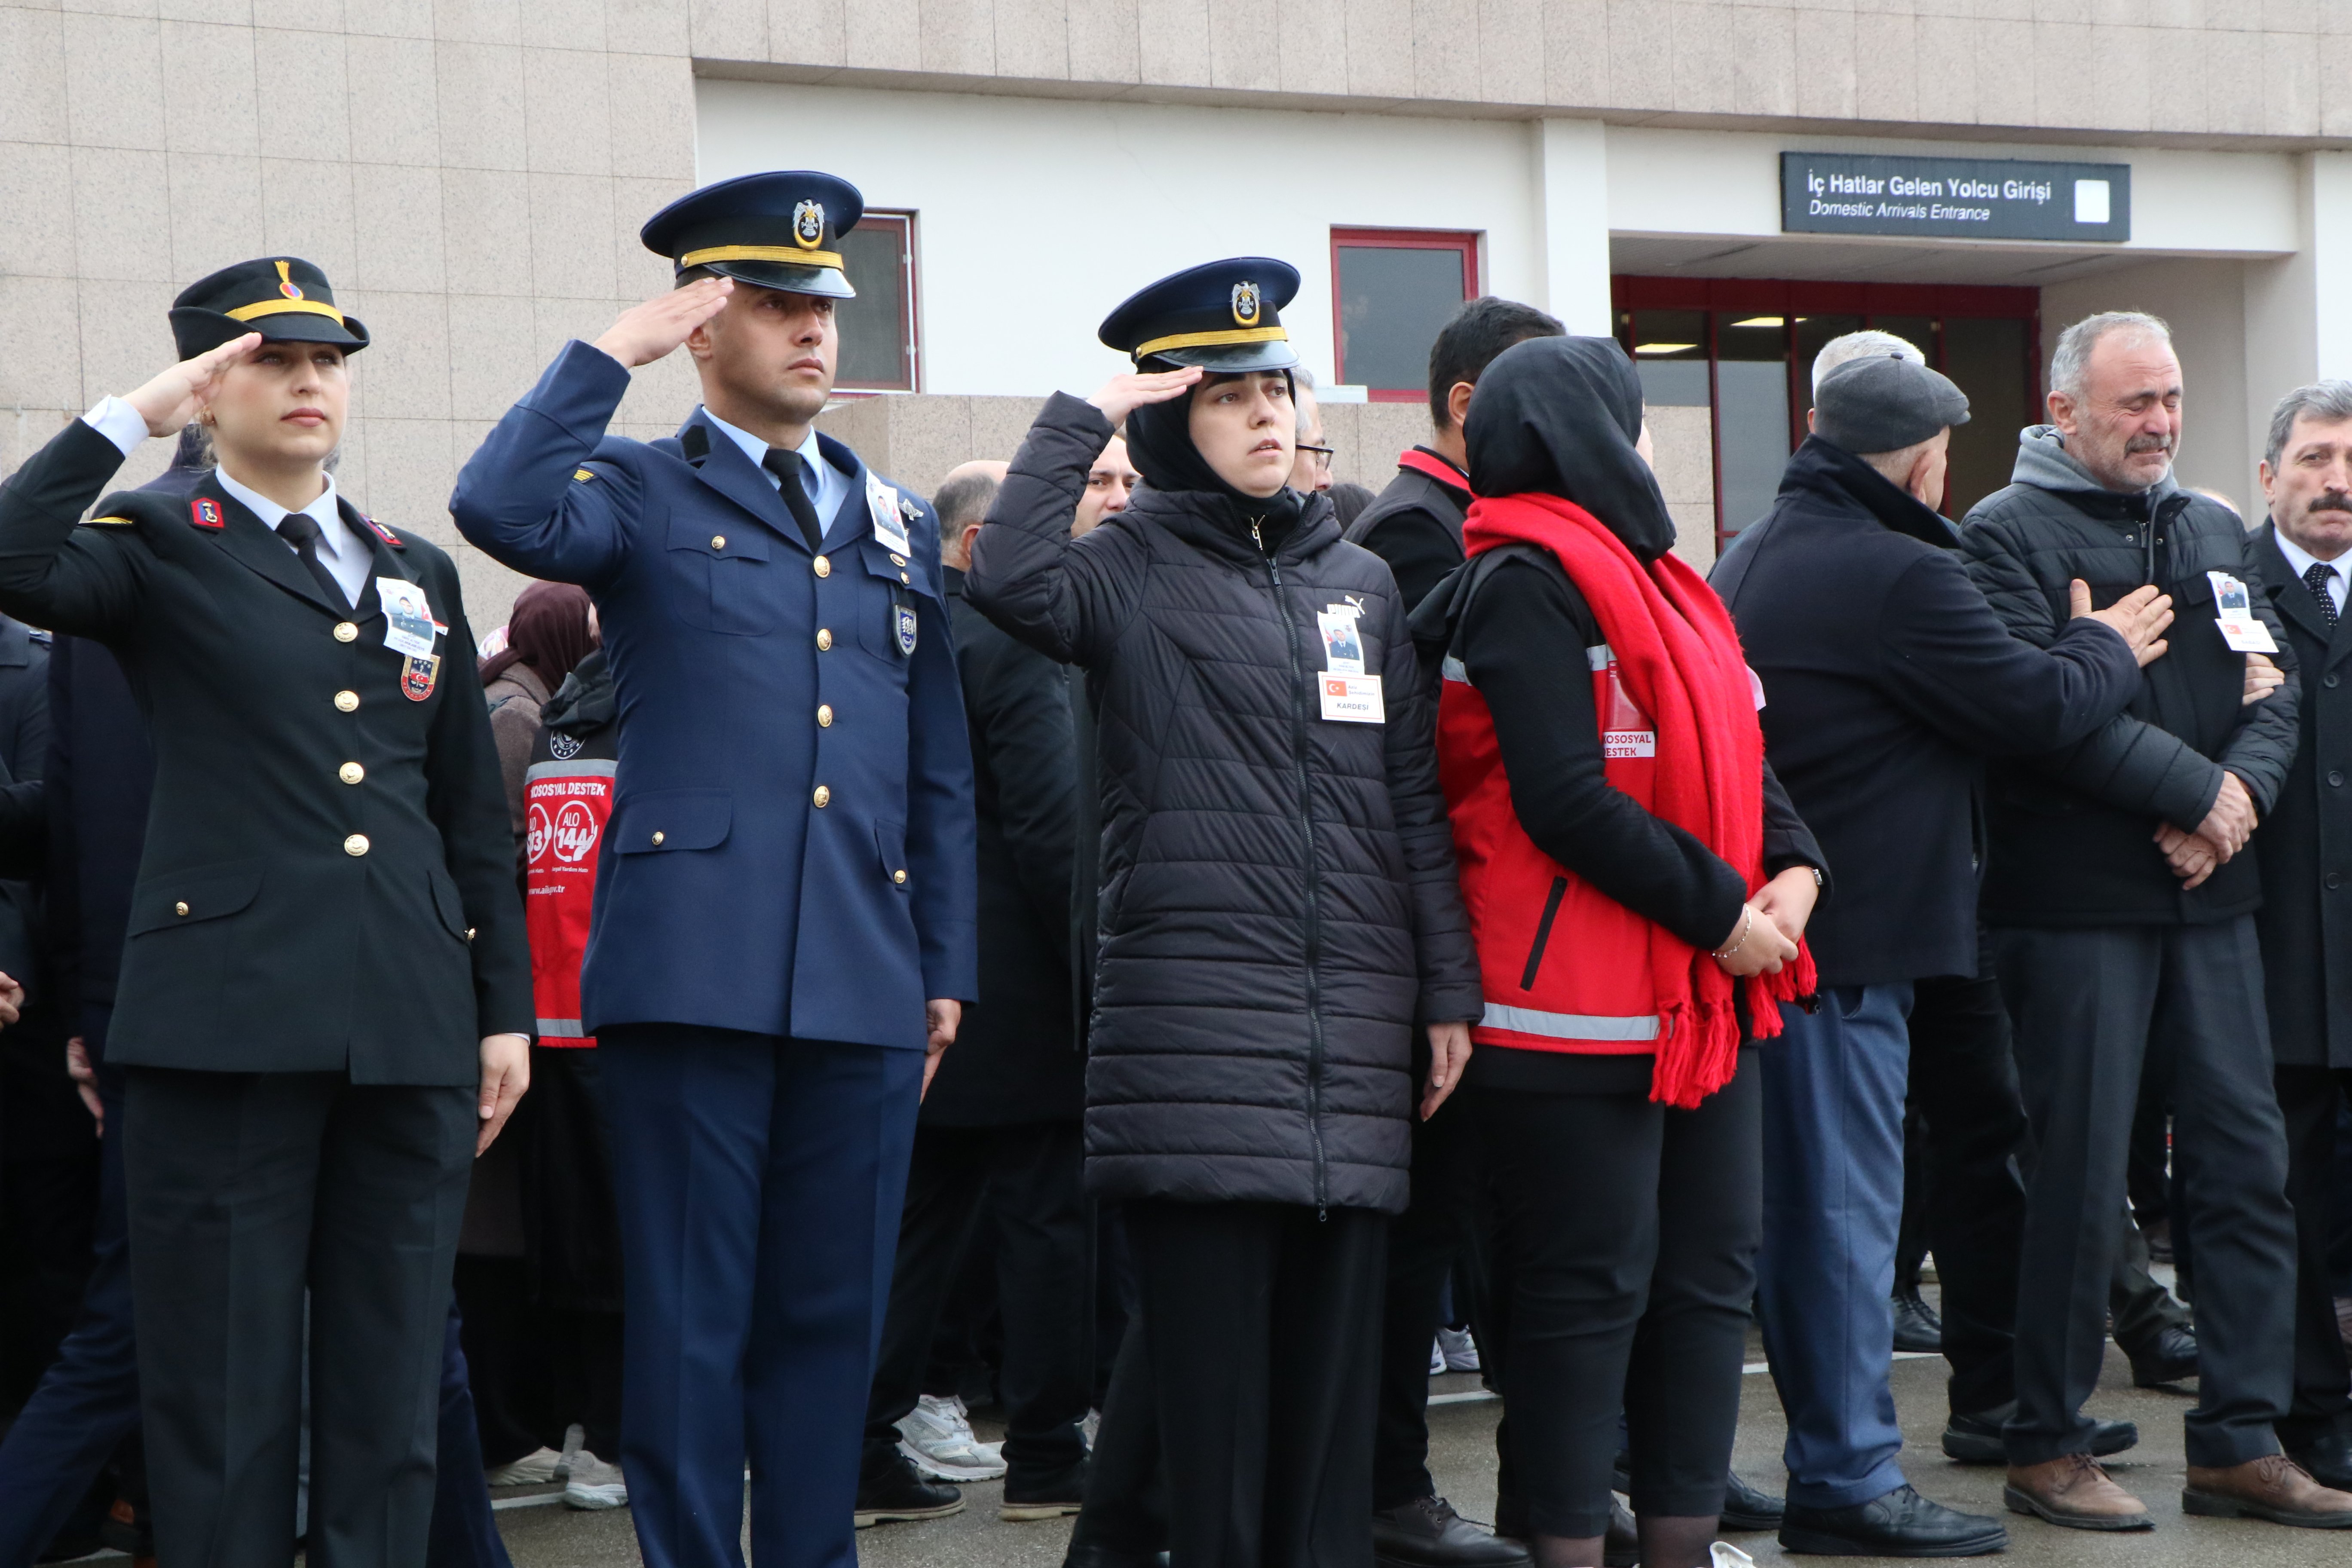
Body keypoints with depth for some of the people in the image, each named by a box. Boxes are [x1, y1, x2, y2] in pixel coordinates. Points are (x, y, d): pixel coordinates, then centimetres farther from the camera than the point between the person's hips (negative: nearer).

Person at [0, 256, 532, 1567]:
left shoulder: (419, 574, 19)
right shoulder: (159, 550, 5)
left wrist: (506, 1012, 13)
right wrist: (139, 415, -14)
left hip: (410, 1024, 4)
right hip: (230, 1014, -4)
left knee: (392, 1385, 7)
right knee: (227, 1381, -1)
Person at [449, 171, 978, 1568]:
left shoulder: (898, 524, 19)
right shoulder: (645, 493, 6)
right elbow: (504, 510, -18)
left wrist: (947, 970, 15)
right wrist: (617, 351, -10)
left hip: (866, 985, 4)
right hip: (695, 969, -4)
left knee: (834, 1315, 8)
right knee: (692, 1319, -1)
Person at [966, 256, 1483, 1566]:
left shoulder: (1362, 580, 16)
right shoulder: (1136, 570, 2)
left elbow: (1415, 798, 15)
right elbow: (1010, 582, -21)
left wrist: (1449, 990, 10)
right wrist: (1079, 421, -11)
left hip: (1353, 1017, 4)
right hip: (1196, 1005, -4)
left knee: (1339, 1334, 6)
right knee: (1208, 1333, -4)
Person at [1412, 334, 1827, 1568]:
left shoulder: (1645, 573, 17)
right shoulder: (1526, 581, -11)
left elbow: (1727, 749, 18)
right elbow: (1565, 805, -18)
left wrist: (1792, 865, -1)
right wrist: (1721, 914, -13)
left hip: (1704, 995, 9)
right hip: (1577, 1006, -9)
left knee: (1709, 1275, 11)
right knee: (1590, 1287, -5)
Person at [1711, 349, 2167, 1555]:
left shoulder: (1744, 561, 13)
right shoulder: (1897, 576, -17)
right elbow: (2036, 706, -12)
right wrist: (2108, 648, 6)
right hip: (1851, 934, -9)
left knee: (1768, 1191, 16)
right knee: (1844, 1199, -4)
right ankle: (1845, 1481, 1)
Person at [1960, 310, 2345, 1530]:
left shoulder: (2215, 536, 17)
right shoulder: (2007, 535, -5)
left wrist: (2242, 793, -11)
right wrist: (2192, 789, -15)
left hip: (2211, 894, 6)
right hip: (2077, 901, -6)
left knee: (2246, 1164, 5)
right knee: (2080, 1177, -3)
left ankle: (2240, 1443, 12)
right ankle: (2046, 1449, 8)